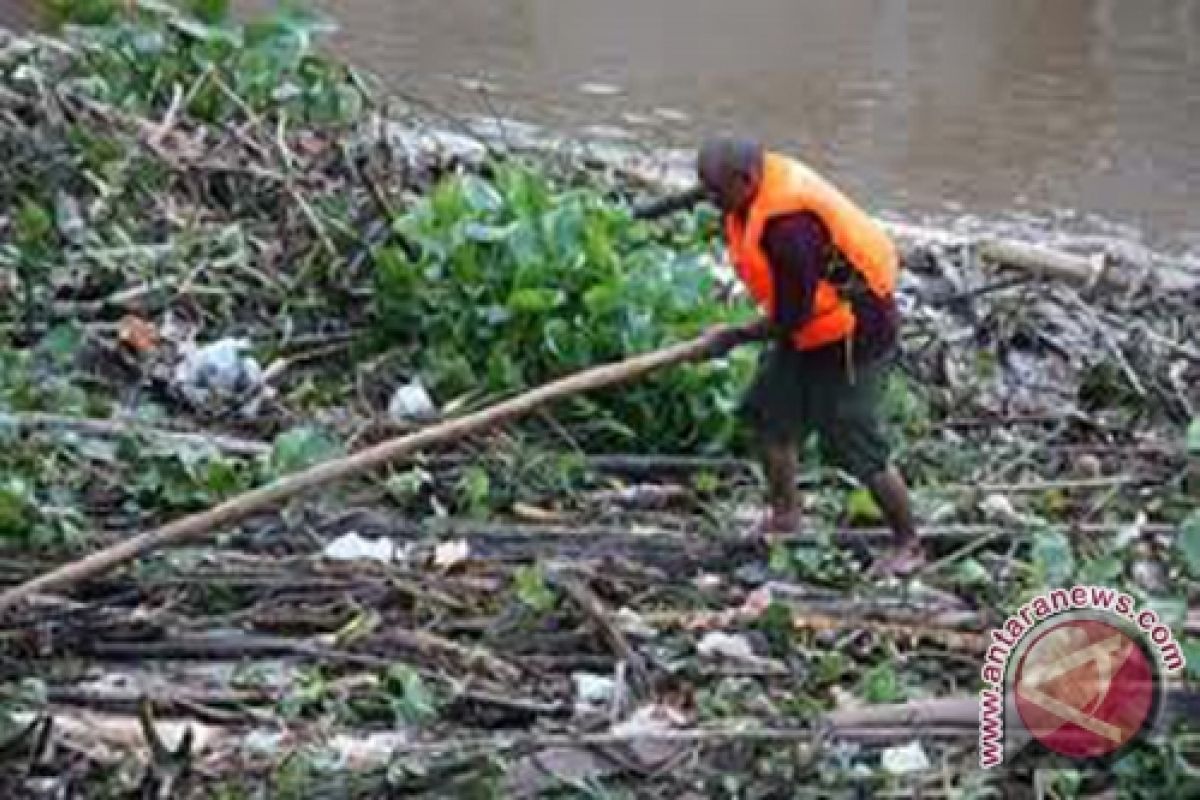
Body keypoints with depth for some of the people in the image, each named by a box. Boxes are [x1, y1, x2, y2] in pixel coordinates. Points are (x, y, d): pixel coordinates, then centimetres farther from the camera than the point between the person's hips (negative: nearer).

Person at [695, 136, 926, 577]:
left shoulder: (788, 227, -35)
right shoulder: (761, 186, -6)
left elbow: (790, 319, -26)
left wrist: (737, 337, -11)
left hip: (853, 333, -10)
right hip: (811, 328, 10)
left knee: (856, 445, -3)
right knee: (770, 412, 15)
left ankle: (909, 547, 13)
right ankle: (784, 512, 34)